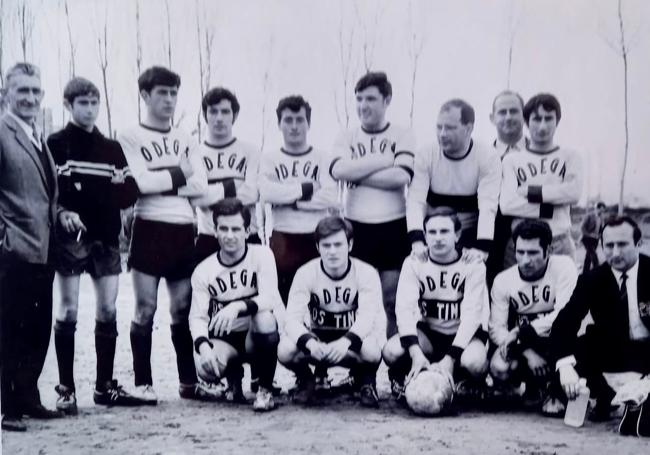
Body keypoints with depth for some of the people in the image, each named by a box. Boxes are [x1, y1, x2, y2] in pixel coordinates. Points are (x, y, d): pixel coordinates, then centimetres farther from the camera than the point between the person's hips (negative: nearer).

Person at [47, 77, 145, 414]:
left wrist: (85, 190, -10)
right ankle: (66, 389, 4)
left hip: (106, 237, 4)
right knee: (68, 312, -2)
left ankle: (105, 385, 15)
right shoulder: (56, 144, 1)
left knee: (108, 311, 6)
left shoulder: (112, 148, 14)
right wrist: (106, 190, -17)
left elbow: (130, 194, 7)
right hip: (71, 237, -4)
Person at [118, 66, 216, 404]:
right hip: (149, 229, -4)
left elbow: (200, 186, 2)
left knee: (183, 309, 8)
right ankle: (143, 383, 5)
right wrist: (178, 174, -4)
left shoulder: (185, 139, 15)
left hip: (184, 231, 4)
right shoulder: (131, 138, 2)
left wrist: (158, 180, -6)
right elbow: (140, 183, -13)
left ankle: (188, 381, 16)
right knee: (146, 309, -3)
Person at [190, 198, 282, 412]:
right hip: (223, 341, 1)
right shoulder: (203, 271, -2)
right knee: (206, 369, -32)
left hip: (258, 337, -1)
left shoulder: (261, 255, -8)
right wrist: (203, 346, -28)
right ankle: (234, 376, 10)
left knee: (264, 317, -36)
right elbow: (197, 317, -7)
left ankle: (265, 389, -15)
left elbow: (270, 298, -20)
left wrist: (238, 306, -39)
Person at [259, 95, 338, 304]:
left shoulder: (321, 157, 7)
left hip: (316, 239, 0)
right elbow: (267, 192, -11)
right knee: (283, 299, 2)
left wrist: (288, 197, -8)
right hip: (282, 239, 0)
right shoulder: (270, 158, 8)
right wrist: (307, 188, -8)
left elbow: (330, 197, -8)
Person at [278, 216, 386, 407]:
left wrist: (346, 341, -46)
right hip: (317, 336, 1)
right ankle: (305, 380, 6)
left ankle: (366, 381, 1)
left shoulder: (366, 273, -14)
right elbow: (293, 318, -21)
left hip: (353, 337, -1)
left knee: (372, 351, -38)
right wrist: (309, 342, -43)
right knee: (285, 350, -31)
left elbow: (368, 316, -25)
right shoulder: (306, 273, -12)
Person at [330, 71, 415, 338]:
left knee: (392, 300, 4)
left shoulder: (402, 137, 3)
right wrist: (384, 160, -12)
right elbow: (338, 170, -12)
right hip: (356, 227, 2)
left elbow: (402, 176, -14)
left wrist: (357, 174, -10)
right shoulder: (347, 138, 9)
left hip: (394, 228, -1)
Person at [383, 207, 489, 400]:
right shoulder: (414, 263, -7)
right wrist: (416, 353, -35)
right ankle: (401, 381, 6)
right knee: (392, 351, -30)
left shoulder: (473, 265, -12)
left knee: (473, 362, -36)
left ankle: (472, 385, 2)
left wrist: (450, 359, -31)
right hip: (427, 332, 1)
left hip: (465, 333, -1)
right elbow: (405, 309, -19)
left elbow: (471, 314, -19)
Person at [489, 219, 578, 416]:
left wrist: (521, 332, -26)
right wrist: (528, 353, -25)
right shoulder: (503, 280, -6)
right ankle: (533, 383, 10)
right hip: (525, 346, 2)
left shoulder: (563, 267, -15)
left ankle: (555, 391, -13)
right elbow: (497, 328, -10)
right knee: (499, 369, -27)